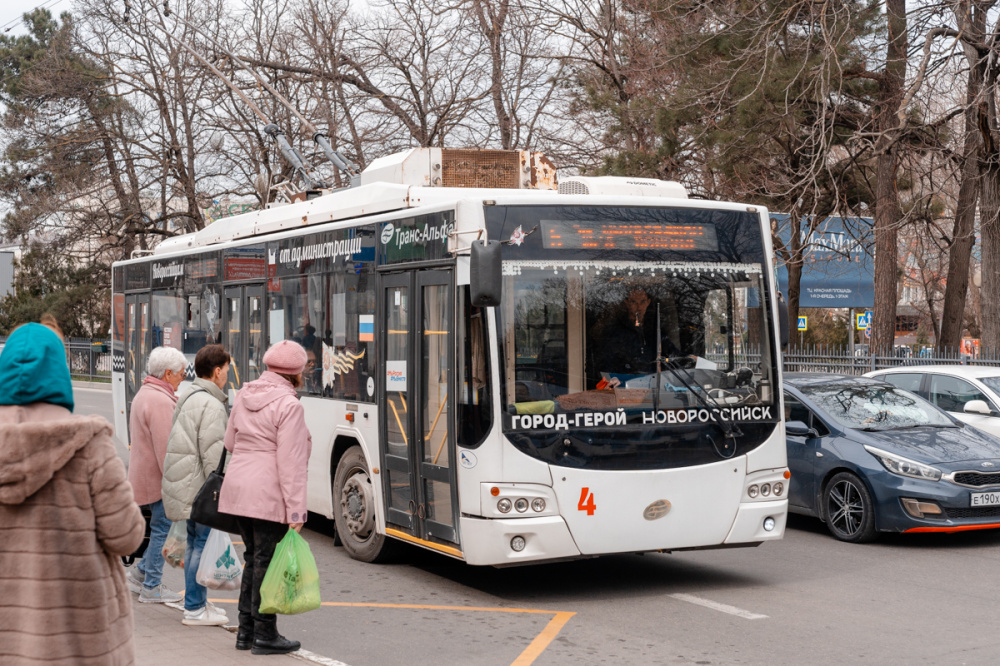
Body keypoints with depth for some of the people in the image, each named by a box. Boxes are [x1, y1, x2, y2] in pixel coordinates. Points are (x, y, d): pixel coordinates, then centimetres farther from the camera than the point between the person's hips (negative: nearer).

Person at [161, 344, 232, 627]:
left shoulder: (188, 398, 16)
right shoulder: (211, 405, -16)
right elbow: (212, 454, -20)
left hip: (184, 483, 11)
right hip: (200, 485, -11)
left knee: (195, 541, 16)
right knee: (204, 543, -5)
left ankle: (198, 602, 24)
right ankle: (194, 609, -2)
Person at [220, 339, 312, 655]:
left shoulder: (244, 396, 9)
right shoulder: (289, 406, -15)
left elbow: (230, 442, 19)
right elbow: (291, 463, -18)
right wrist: (296, 510, -17)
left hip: (239, 488, 8)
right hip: (269, 496, -8)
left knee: (253, 557, 18)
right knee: (267, 561, 1)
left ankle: (246, 630, 25)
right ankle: (264, 635, 9)